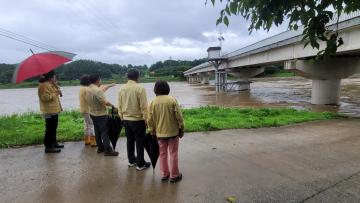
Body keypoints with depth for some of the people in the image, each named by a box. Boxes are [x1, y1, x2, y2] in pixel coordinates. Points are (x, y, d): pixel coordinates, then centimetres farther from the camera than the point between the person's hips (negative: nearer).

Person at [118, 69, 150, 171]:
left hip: (126, 119, 6)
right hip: (138, 120, -6)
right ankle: (140, 164, 16)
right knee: (139, 142, 6)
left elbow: (120, 106, 7)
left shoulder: (122, 89, 0)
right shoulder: (140, 88, -17)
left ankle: (131, 160, 32)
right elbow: (144, 106, -16)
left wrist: (122, 118, 18)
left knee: (130, 140, 18)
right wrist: (146, 120, -7)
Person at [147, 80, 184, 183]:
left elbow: (150, 119, 0)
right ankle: (174, 175, 18)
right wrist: (181, 129, 2)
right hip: (173, 132, -2)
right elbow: (179, 116, -10)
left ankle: (165, 174, 25)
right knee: (173, 153, 9)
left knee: (162, 154, 16)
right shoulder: (172, 100, -11)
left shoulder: (153, 102, -4)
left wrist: (152, 131, 13)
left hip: (160, 133, 2)